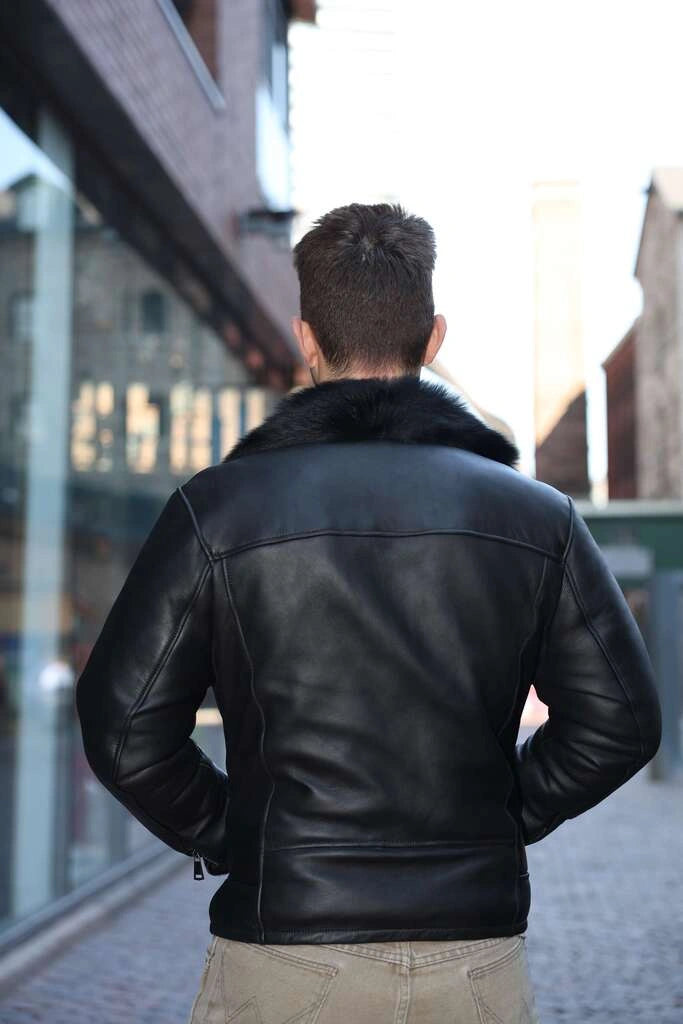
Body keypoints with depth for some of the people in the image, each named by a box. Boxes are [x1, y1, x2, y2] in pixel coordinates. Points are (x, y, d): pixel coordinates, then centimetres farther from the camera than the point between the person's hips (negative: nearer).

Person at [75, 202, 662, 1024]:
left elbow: (123, 727, -7)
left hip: (284, 954, -1)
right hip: (479, 954, 2)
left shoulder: (217, 507, -5)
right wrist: (502, 817, 10)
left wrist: (225, 835, 6)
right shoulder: (537, 515, 1)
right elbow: (620, 721, 0)